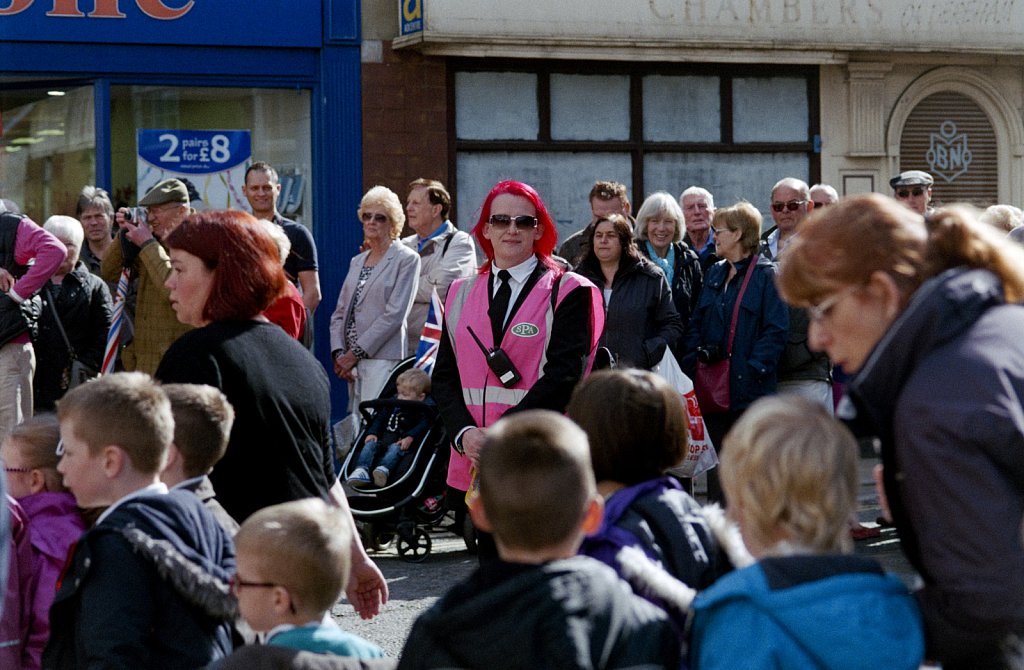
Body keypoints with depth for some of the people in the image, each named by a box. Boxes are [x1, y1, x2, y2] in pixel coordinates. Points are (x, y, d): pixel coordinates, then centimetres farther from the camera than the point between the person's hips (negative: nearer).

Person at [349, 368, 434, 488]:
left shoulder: (421, 412, 6)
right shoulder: (393, 406, 25)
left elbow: (422, 426, -12)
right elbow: (380, 418, 22)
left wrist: (410, 438, -28)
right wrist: (372, 433, 3)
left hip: (402, 443, -6)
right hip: (384, 441, 6)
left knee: (395, 448, -36)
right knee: (370, 444, -19)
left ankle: (384, 469, -62)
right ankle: (361, 470, -39)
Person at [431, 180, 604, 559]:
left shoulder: (568, 292, -1)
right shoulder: (462, 294, 15)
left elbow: (563, 375, -11)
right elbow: (444, 376, 11)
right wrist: (464, 432, -8)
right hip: (474, 462, 5)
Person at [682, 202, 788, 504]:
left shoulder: (766, 275, -5)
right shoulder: (714, 273, 15)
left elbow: (775, 330, -10)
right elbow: (696, 324, 16)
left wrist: (754, 369, -18)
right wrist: (691, 365, 1)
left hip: (748, 388, -6)